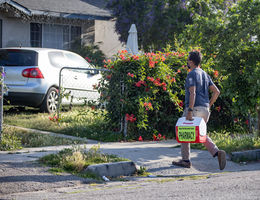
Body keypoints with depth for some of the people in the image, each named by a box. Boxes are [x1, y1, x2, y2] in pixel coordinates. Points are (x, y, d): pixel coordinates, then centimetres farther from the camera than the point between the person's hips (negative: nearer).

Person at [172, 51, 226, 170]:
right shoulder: (205, 74, 15)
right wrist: (208, 106, 19)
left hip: (194, 108, -8)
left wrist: (190, 111, -26)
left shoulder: (191, 75, -10)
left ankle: (186, 160, 12)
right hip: (205, 109, 8)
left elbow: (192, 93, -22)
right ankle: (217, 152, -8)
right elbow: (216, 91, 13)